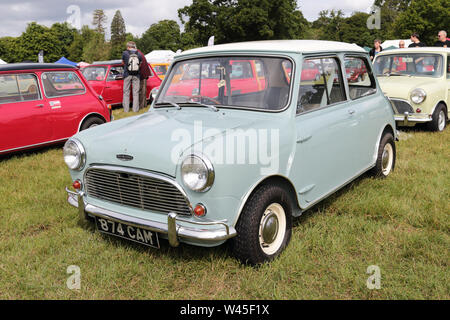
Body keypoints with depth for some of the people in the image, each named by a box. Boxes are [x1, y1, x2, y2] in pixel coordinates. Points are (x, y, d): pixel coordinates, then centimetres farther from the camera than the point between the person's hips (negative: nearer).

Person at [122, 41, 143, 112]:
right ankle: (135, 109, 7)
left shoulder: (125, 53, -4)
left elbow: (123, 63, 11)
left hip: (127, 75, -1)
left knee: (126, 92, 7)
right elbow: (140, 64, 9)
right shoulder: (139, 54, 1)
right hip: (136, 75, 1)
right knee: (135, 92, 7)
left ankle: (126, 109, 6)